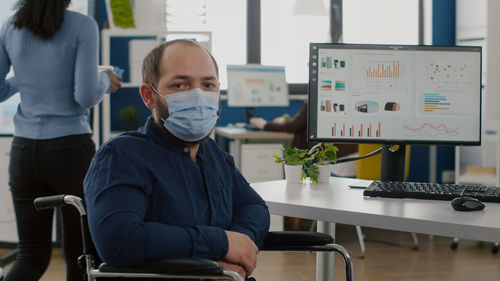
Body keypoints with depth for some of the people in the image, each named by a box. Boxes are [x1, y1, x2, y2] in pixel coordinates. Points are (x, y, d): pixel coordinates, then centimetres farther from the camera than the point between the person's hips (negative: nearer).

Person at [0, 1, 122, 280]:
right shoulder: (82, 26, -9)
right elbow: (86, 96, -14)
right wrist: (105, 81, 7)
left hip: (24, 152, 4)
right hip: (71, 149, -4)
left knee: (32, 258, 11)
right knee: (80, 256, 10)